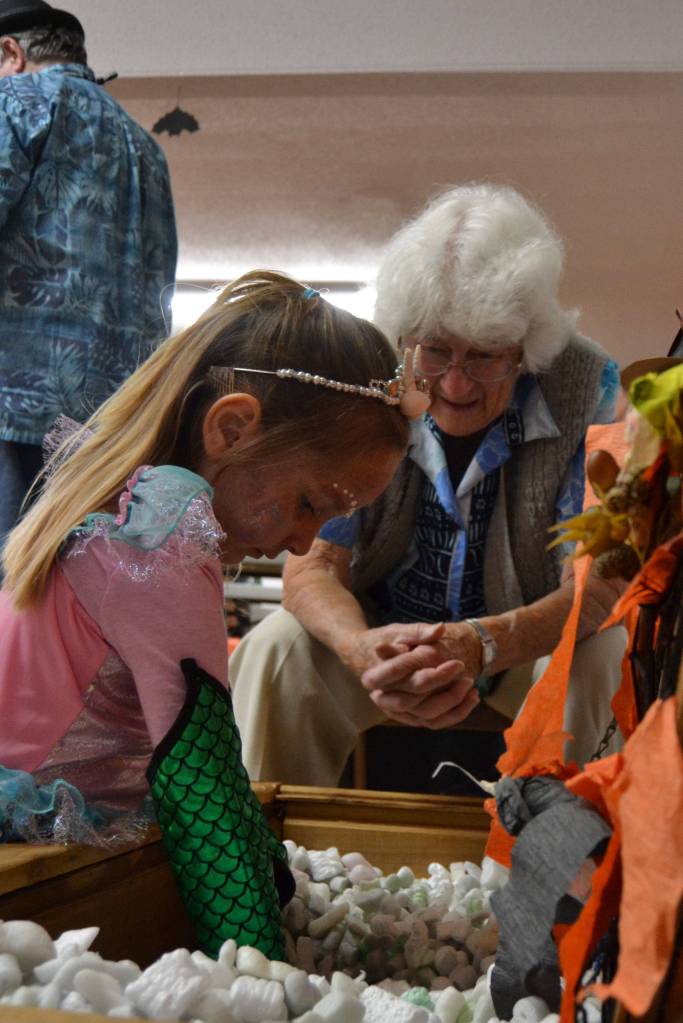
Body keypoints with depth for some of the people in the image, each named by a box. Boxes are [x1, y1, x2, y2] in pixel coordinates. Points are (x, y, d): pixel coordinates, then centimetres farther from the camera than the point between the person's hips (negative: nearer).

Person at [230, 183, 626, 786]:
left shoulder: (588, 388, -19)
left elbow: (596, 583, -23)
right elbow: (313, 564, -18)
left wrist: (480, 644, -44)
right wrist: (361, 648, -43)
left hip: (528, 636, 0)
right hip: (386, 626, 1)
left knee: (597, 659, -31)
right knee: (273, 651, -25)